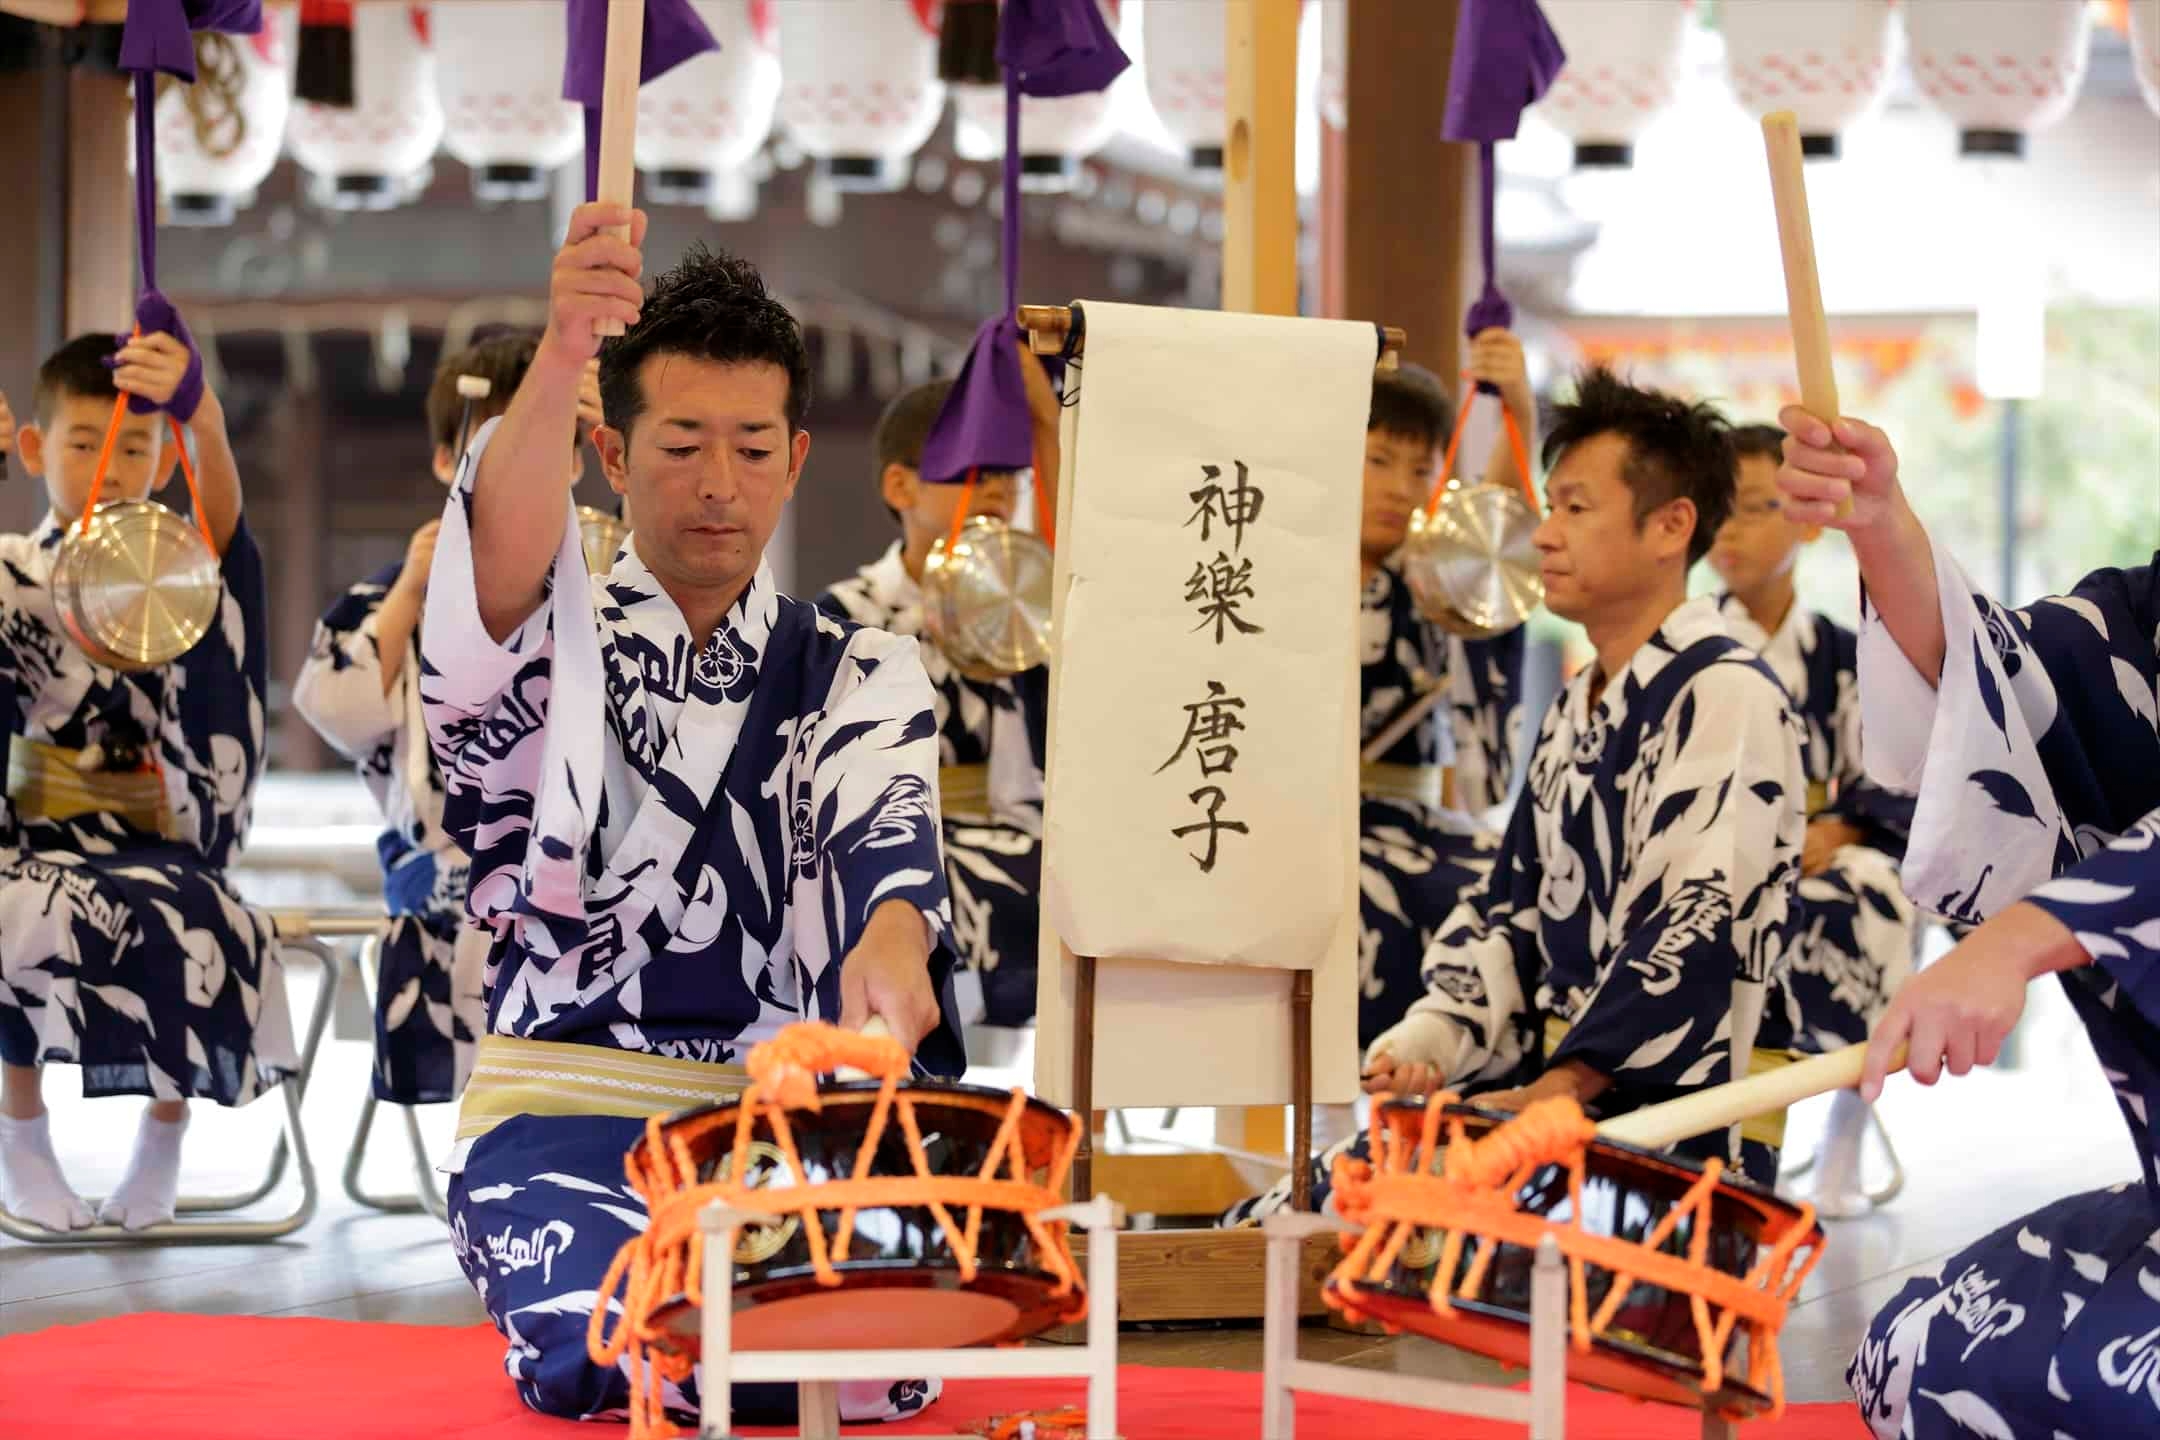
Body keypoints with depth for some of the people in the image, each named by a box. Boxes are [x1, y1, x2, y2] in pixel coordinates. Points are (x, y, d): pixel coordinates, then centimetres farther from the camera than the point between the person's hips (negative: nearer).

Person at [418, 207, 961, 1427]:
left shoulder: (864, 679, 13)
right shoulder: (543, 647, 6)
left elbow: (887, 839, -8)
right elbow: (505, 544, -18)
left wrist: (891, 948, -34)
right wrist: (562, 351, -39)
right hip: (561, 1107, -2)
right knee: (618, 1354, -33)